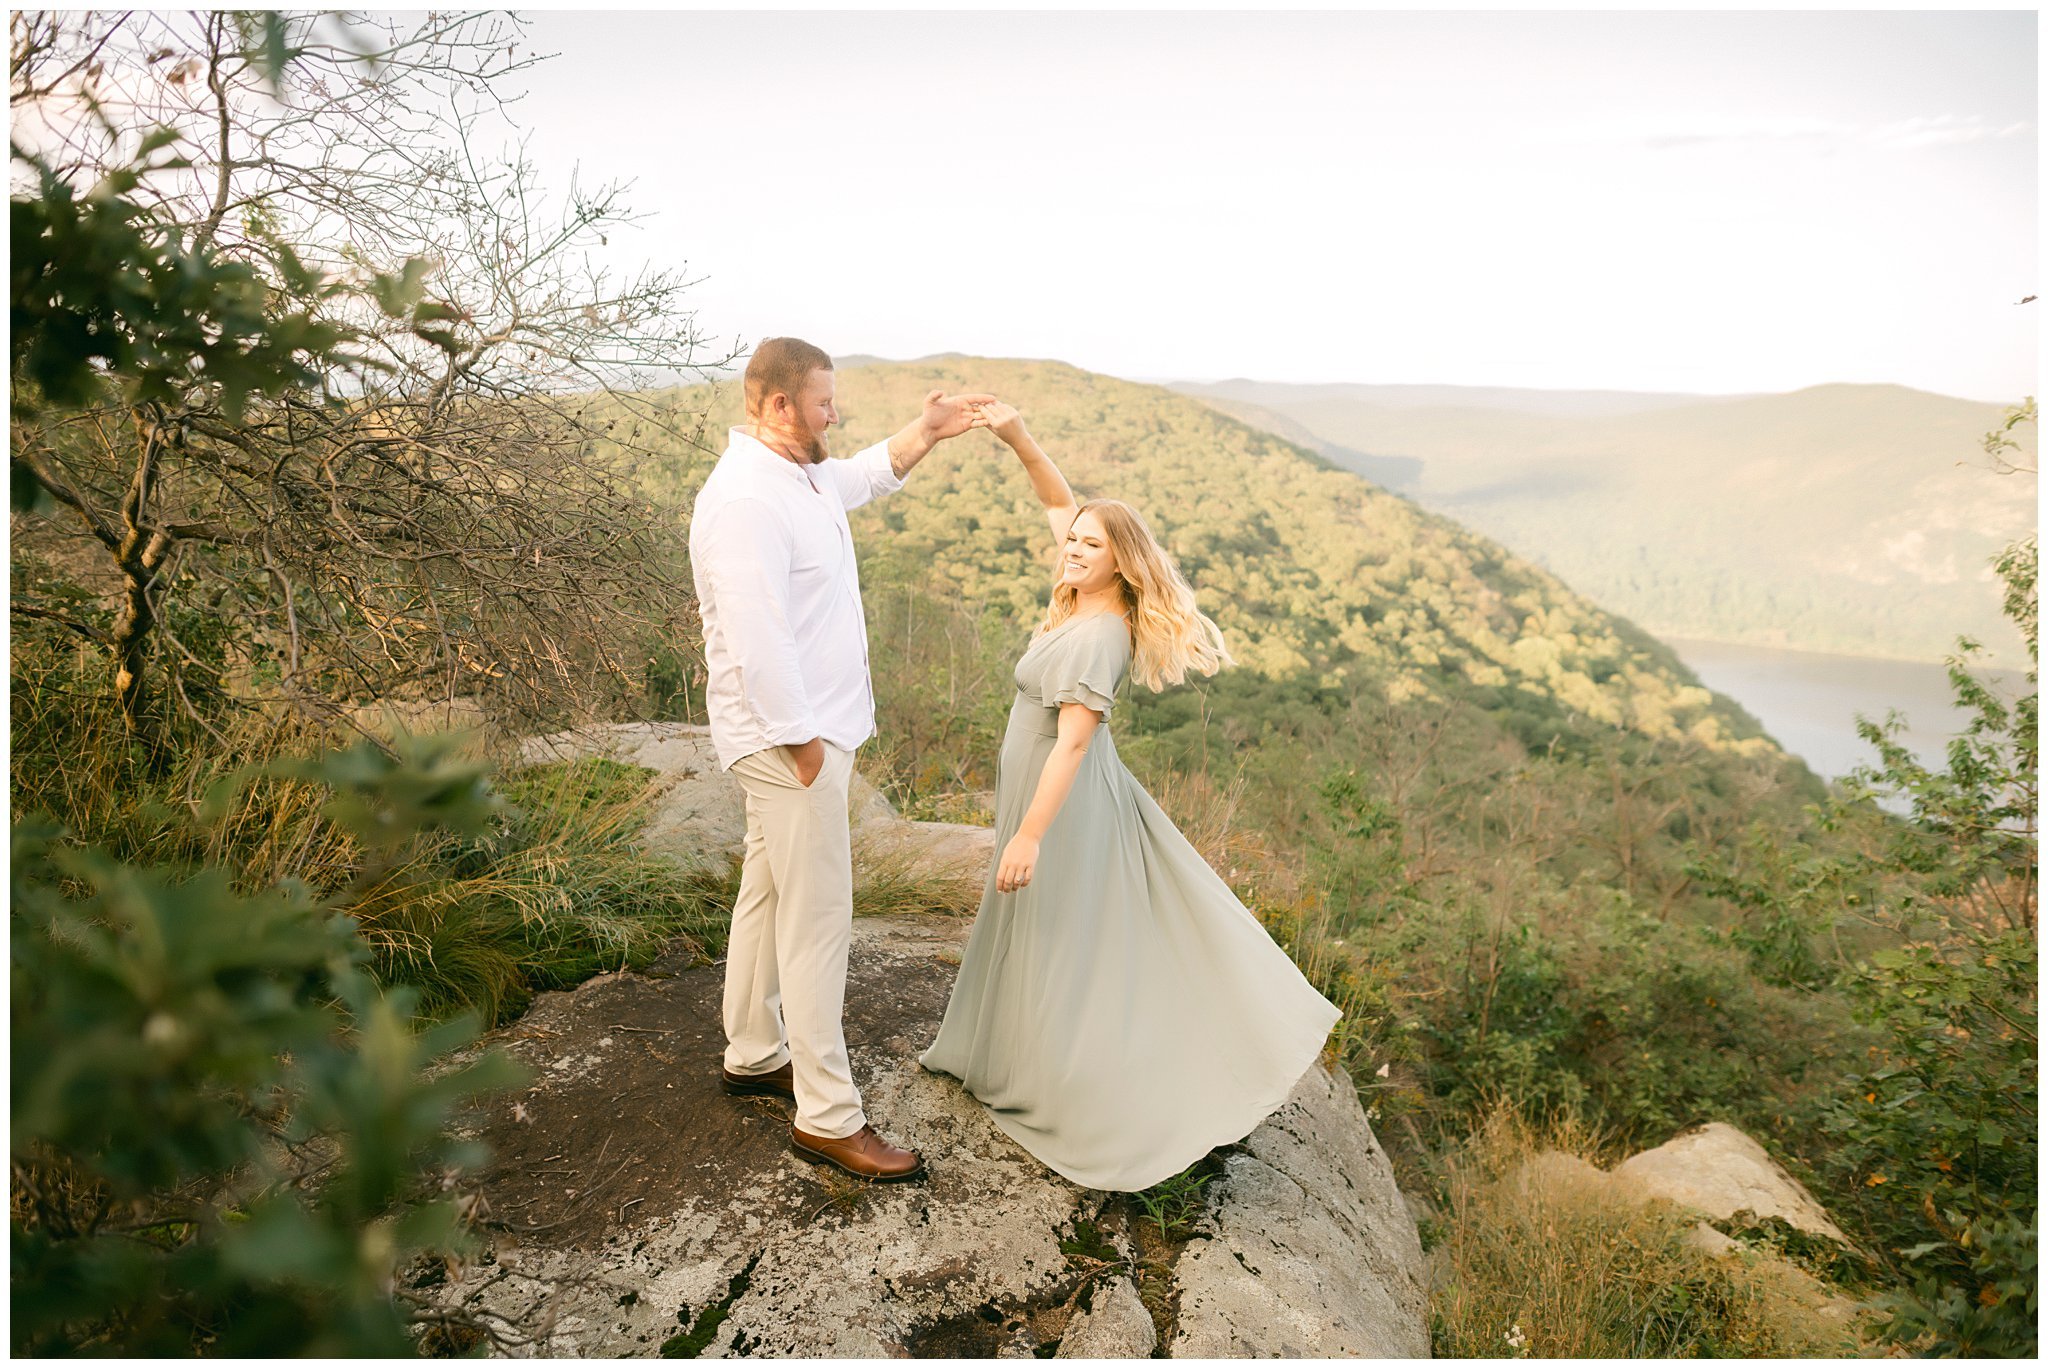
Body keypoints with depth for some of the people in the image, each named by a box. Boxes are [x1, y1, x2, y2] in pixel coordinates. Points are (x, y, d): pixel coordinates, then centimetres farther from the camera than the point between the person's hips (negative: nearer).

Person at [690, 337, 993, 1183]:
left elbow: (866, 476, 33)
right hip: (790, 740, -11)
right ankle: (827, 1119, 7)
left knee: (769, 896, 20)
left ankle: (753, 1054, 37)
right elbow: (756, 644, -26)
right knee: (818, 922, -4)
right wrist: (804, 745, -22)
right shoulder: (745, 501, -22)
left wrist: (927, 432, 22)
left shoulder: (800, 476, 10)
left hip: (804, 732, 11)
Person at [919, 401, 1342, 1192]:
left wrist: (1029, 834, -28)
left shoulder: (1096, 635, -24)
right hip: (1063, 795, 9)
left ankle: (1067, 1100, 17)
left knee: (1059, 943, 3)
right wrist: (1019, 441, -2)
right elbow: (1060, 504, 9)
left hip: (1062, 802, -9)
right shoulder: (1086, 603, 0)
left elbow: (1073, 741, -28)